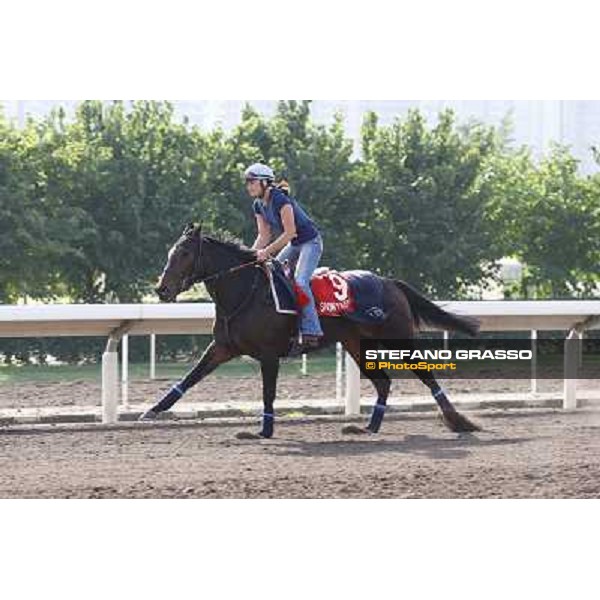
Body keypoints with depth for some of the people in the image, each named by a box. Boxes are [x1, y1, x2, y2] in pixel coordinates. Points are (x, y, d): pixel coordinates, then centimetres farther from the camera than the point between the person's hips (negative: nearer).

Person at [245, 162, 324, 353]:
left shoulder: (280, 199, -24)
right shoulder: (258, 205, 3)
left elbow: (290, 232, -27)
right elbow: (264, 235, 6)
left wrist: (267, 251, -29)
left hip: (310, 242, -10)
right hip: (293, 245, 10)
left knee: (300, 281, -25)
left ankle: (311, 332, -31)